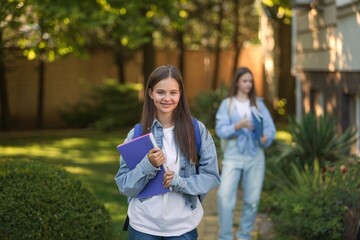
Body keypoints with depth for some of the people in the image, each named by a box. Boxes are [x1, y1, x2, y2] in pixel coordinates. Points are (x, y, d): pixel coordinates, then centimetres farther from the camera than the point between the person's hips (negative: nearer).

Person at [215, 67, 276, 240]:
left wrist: (266, 138, -20)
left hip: (255, 156, 2)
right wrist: (238, 125, -24)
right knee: (225, 196, -15)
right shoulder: (227, 104, 3)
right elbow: (220, 130, -7)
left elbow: (270, 127, 2)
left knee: (252, 199, 5)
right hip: (233, 156, -2)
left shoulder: (258, 104, 9)